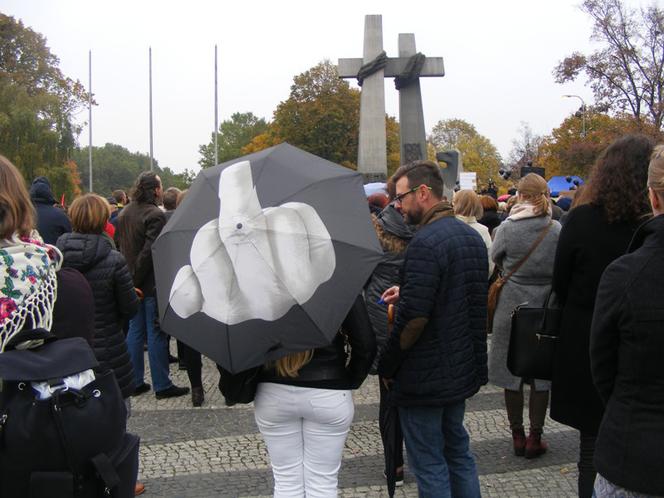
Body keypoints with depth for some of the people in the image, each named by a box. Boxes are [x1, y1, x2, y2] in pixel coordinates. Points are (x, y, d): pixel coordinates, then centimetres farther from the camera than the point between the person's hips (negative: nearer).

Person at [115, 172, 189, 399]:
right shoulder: (155, 215, -17)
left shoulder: (124, 214, 10)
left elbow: (119, 244, 14)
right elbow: (150, 251, -22)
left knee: (134, 331, 14)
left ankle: (135, 382, 20)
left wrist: (131, 279, 14)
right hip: (151, 284, -8)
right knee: (156, 333, -1)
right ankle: (162, 385, 6)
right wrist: (137, 277, -13)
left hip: (131, 284, 8)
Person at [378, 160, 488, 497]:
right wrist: (407, 294, 12)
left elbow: (412, 318, -25)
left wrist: (386, 366, -12)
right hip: (463, 369, 9)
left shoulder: (425, 243, -22)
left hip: (424, 377, -9)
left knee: (429, 464, 4)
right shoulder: (471, 236, 8)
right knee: (458, 451, 21)